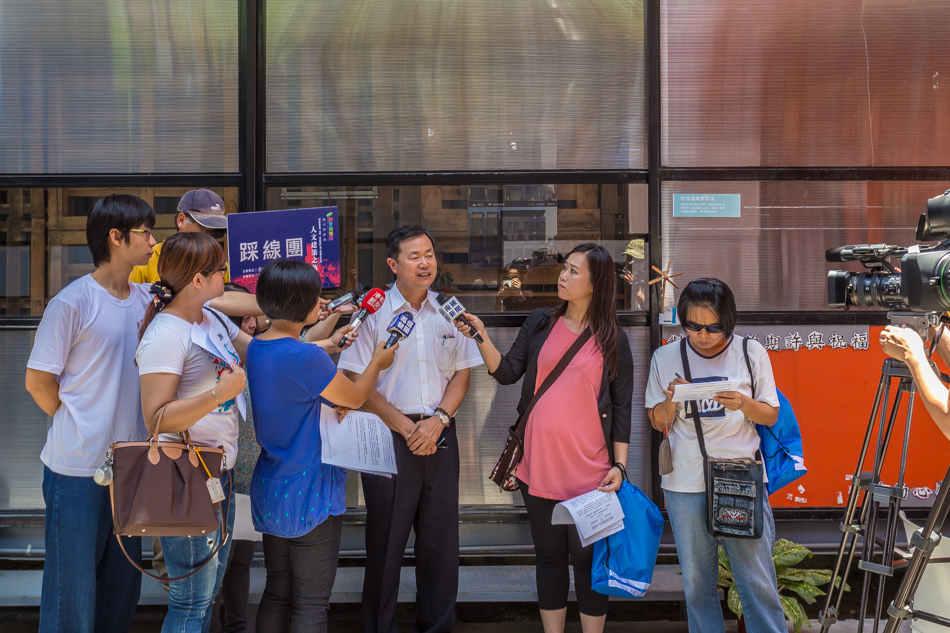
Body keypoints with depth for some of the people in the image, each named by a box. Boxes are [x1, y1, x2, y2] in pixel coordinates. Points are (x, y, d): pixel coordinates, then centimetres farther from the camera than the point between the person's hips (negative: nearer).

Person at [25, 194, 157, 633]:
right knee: (73, 590, 3)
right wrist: (78, 431, 0)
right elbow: (38, 382, -8)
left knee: (123, 585, 16)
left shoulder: (144, 300, 7)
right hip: (77, 469, -6)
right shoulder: (73, 303, -12)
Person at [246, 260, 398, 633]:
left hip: (269, 491, 8)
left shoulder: (256, 348, 1)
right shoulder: (308, 358, -23)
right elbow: (355, 398, -8)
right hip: (309, 496, -8)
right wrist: (378, 362, 9)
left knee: (276, 595, 18)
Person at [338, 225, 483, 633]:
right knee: (385, 538, 2)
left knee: (441, 536, 8)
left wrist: (438, 420, -7)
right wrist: (405, 426, -11)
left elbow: (462, 372, 9)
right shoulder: (373, 312, -3)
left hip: (440, 434, 3)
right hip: (388, 435, -3)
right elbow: (356, 382, -6)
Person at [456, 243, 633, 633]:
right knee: (549, 556, 12)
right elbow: (508, 373, 3)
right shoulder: (540, 324, 8)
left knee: (588, 559, 1)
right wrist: (482, 338, -11)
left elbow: (622, 406, 1)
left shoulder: (613, 340, 1)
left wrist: (619, 465, -4)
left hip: (589, 471, -3)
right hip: (538, 465, 3)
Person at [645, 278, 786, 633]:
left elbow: (771, 416, 6)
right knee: (697, 582, 9)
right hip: (685, 484, 1)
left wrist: (744, 404, -15)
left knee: (758, 581, 0)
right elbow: (658, 423, 9)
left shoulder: (751, 353, 1)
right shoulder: (665, 358, 3)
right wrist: (672, 401, -13)